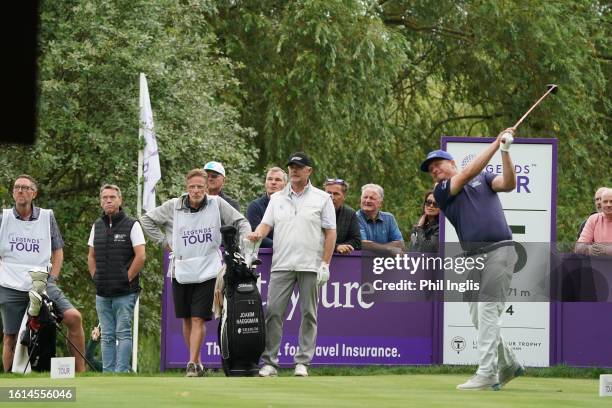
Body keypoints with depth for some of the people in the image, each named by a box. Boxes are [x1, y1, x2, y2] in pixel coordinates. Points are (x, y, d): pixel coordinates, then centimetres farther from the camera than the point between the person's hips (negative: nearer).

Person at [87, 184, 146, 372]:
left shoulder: (131, 225, -4)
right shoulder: (97, 226, 13)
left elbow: (140, 256, -10)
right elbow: (91, 256, 21)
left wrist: (127, 279, -10)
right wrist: (96, 278, 9)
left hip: (124, 292, -6)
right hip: (103, 293, 6)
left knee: (123, 333, -6)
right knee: (107, 336, 8)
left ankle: (122, 372, -7)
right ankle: (107, 374, 10)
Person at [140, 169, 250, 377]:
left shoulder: (217, 204, -2)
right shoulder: (173, 206, 0)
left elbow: (241, 222, 7)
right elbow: (147, 220, 11)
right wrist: (164, 242, 5)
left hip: (207, 272, -2)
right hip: (181, 271, 2)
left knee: (198, 319, -10)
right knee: (187, 319, 9)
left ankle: (193, 364, -12)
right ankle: (196, 361, 22)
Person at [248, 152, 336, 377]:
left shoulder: (322, 198, 6)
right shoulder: (277, 199, 15)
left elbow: (330, 232, 3)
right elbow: (266, 223, 9)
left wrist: (325, 264, -5)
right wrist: (258, 233, -15)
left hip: (310, 265, -2)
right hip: (282, 264, 2)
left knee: (309, 314, 0)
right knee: (273, 311, -5)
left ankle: (302, 363, 4)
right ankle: (269, 362, -3)